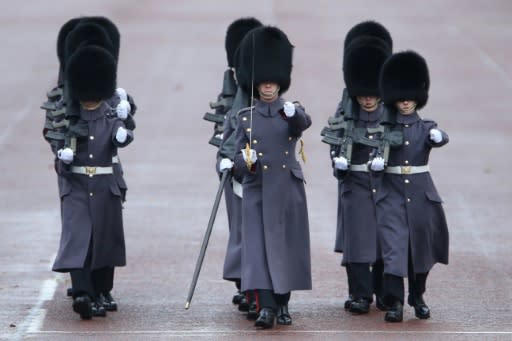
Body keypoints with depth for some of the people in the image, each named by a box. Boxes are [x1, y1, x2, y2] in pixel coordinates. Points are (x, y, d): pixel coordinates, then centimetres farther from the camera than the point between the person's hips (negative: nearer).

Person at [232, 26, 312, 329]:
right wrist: (246, 162, -20)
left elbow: (305, 123, -23)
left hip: (288, 190, 1)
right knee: (258, 247, -10)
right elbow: (239, 162, 3)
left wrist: (293, 113, -45)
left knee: (287, 247, 6)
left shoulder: (293, 112, 3)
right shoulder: (246, 118, 5)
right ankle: (266, 307, -15)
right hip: (258, 192, 0)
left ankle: (283, 305, 19)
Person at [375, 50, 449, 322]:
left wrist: (437, 137, -41)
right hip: (392, 194, -1)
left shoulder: (426, 127, 3)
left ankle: (417, 298, 26)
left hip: (421, 193, 1)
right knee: (393, 246, -10)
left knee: (421, 246, 9)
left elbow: (441, 139, -20)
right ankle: (395, 303, -13)